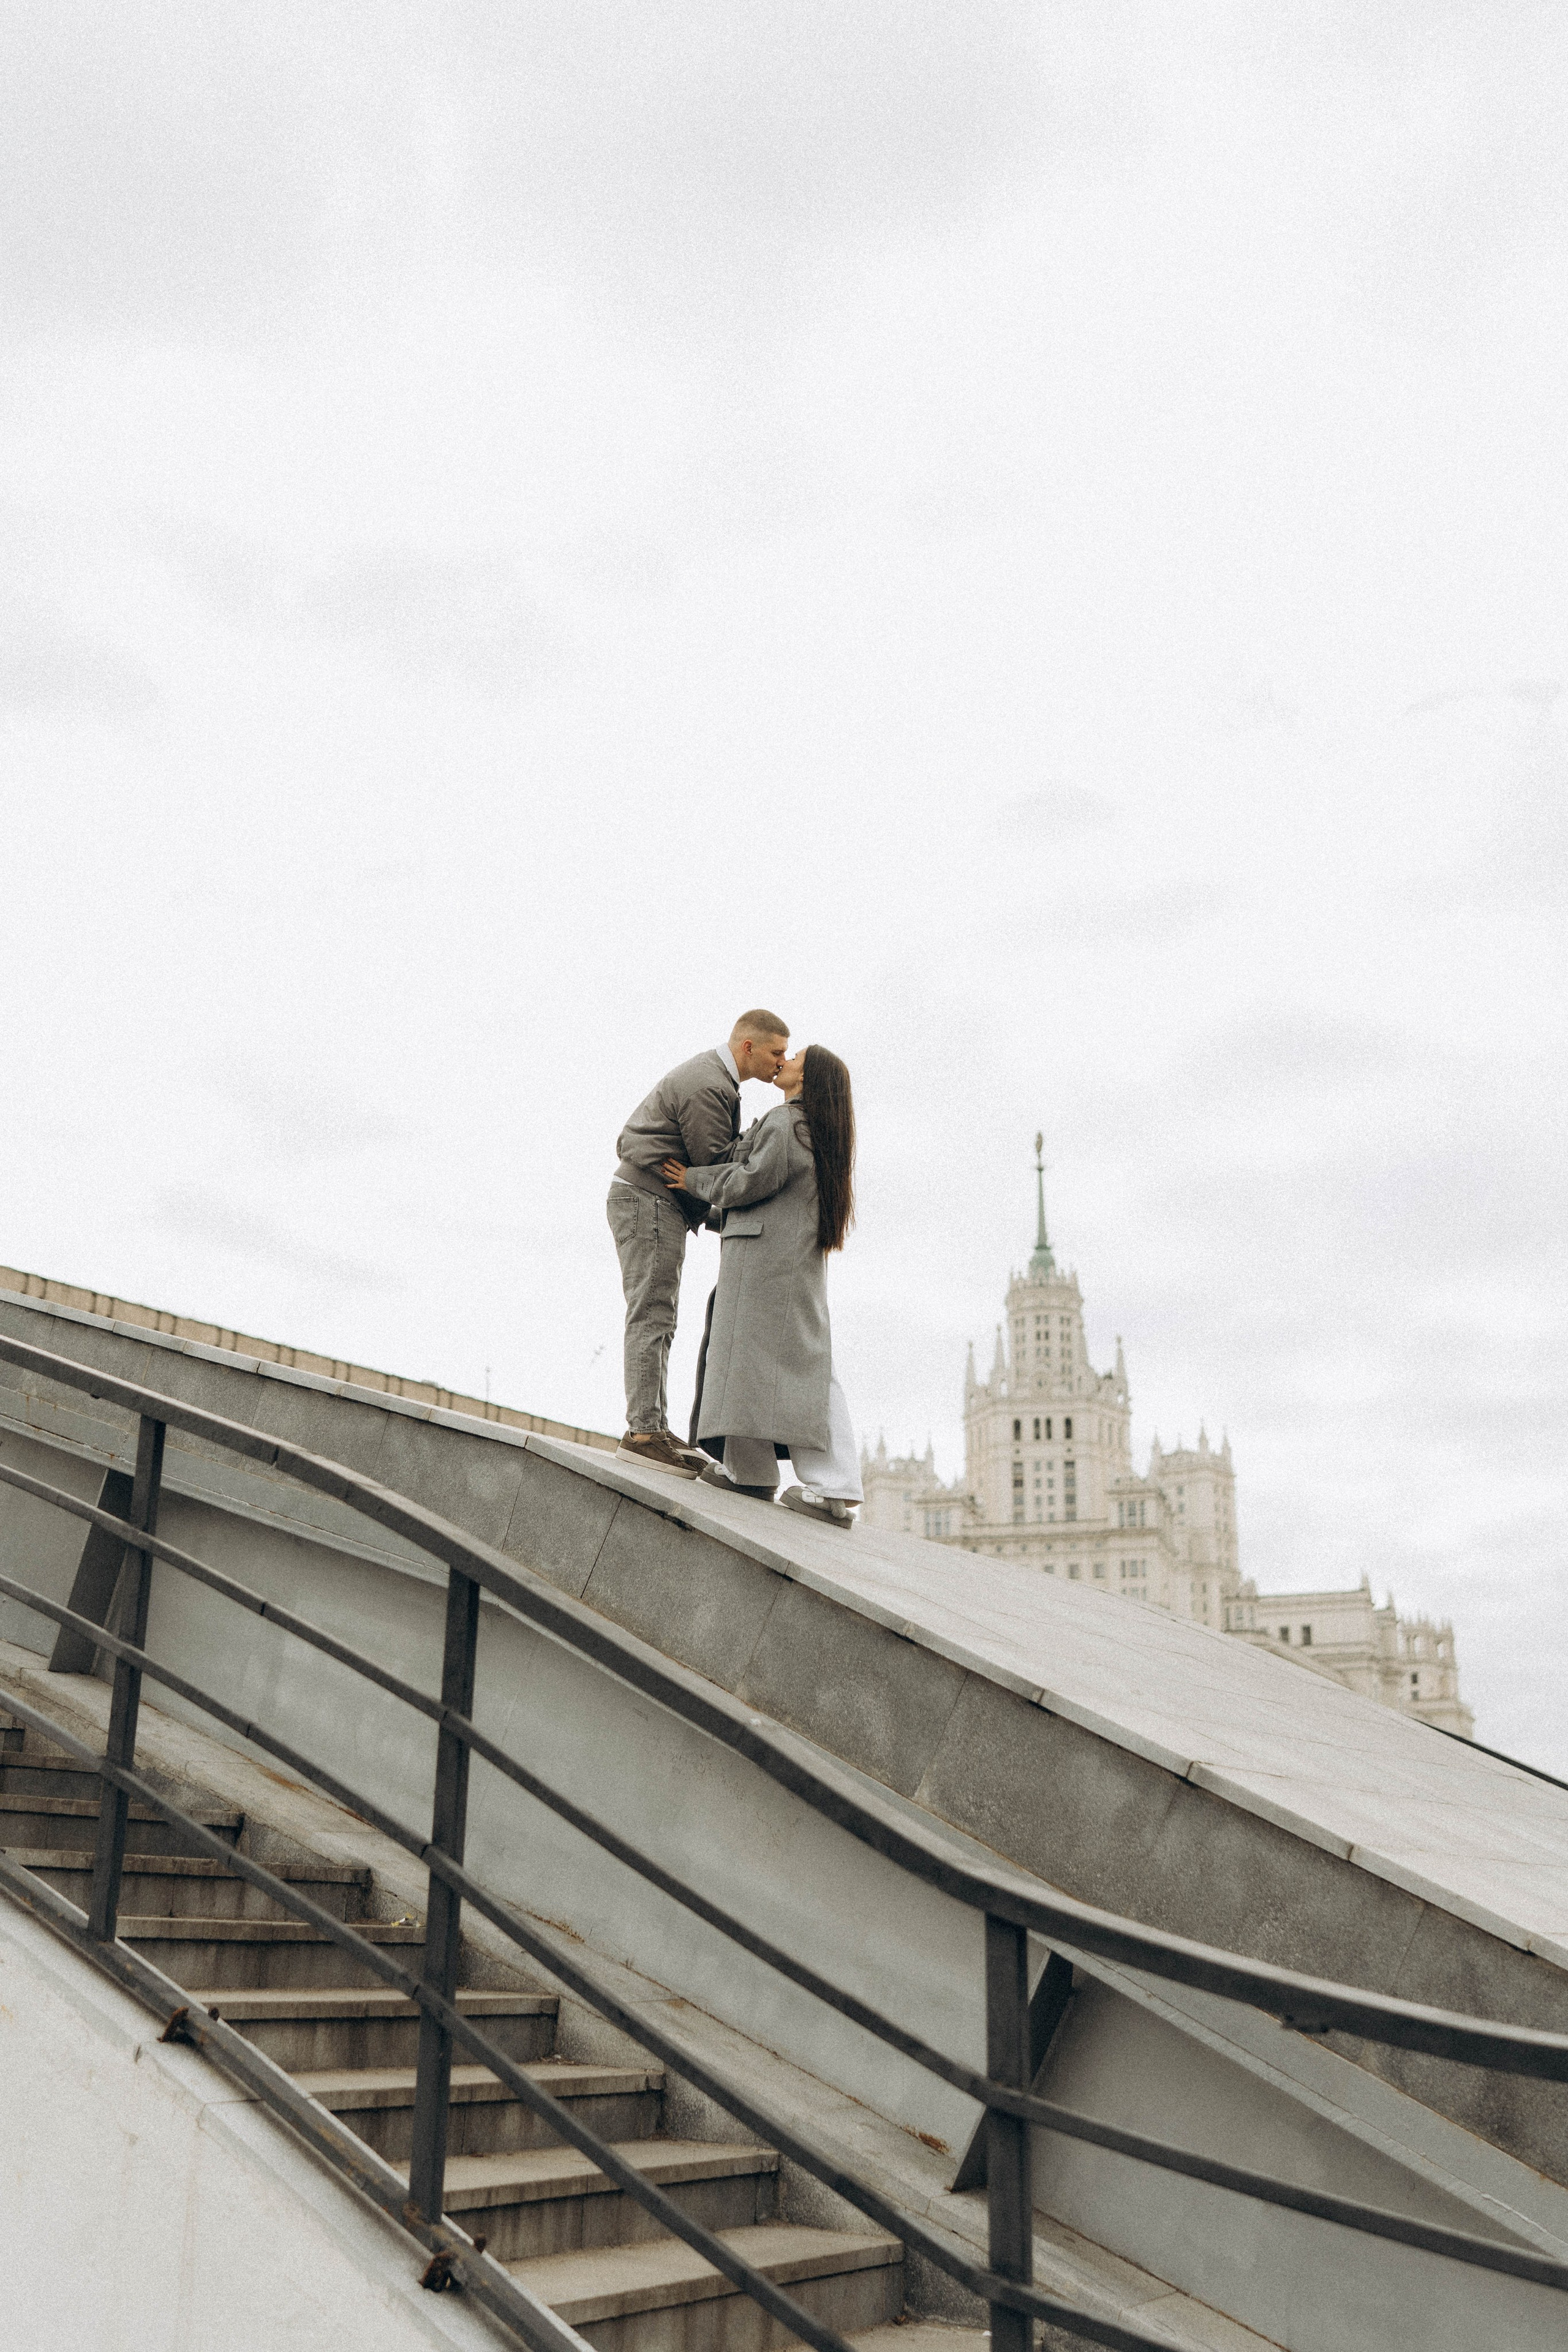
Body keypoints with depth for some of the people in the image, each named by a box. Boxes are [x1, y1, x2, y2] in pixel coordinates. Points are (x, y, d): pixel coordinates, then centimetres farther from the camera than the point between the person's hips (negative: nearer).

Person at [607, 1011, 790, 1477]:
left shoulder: (709, 1074, 18)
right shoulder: (707, 1088, -17)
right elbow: (714, 1165, -16)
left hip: (645, 1200, 11)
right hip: (649, 1198, -11)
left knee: (657, 1319, 8)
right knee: (652, 1315, -14)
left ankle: (654, 1430, 9)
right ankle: (644, 1431, -17)